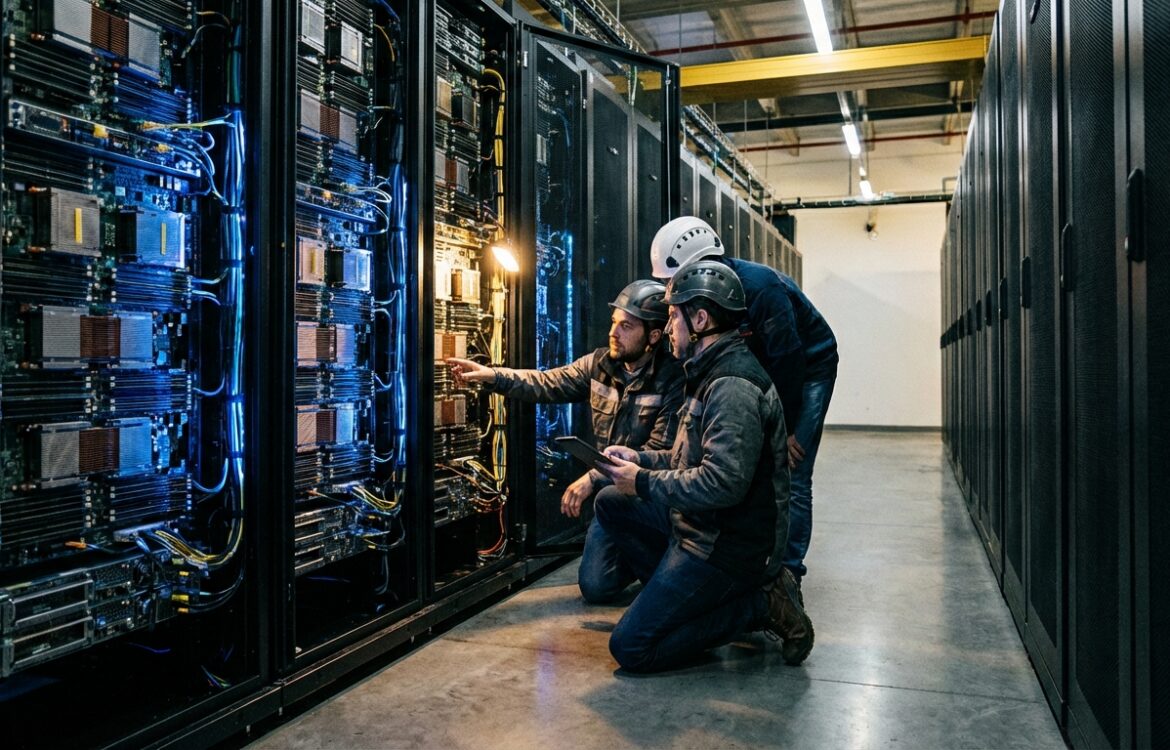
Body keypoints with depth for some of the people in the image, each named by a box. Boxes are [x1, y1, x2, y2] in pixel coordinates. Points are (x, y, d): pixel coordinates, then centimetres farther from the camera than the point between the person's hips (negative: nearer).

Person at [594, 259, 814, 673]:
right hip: (705, 527, 10)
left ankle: (758, 603, -3)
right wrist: (641, 459, 7)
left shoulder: (733, 386, -22)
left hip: (729, 544, -10)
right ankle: (683, 597, 8)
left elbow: (723, 482, -30)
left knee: (630, 648, -9)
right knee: (609, 503, 12)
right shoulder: (713, 373, 14)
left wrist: (645, 483, -17)